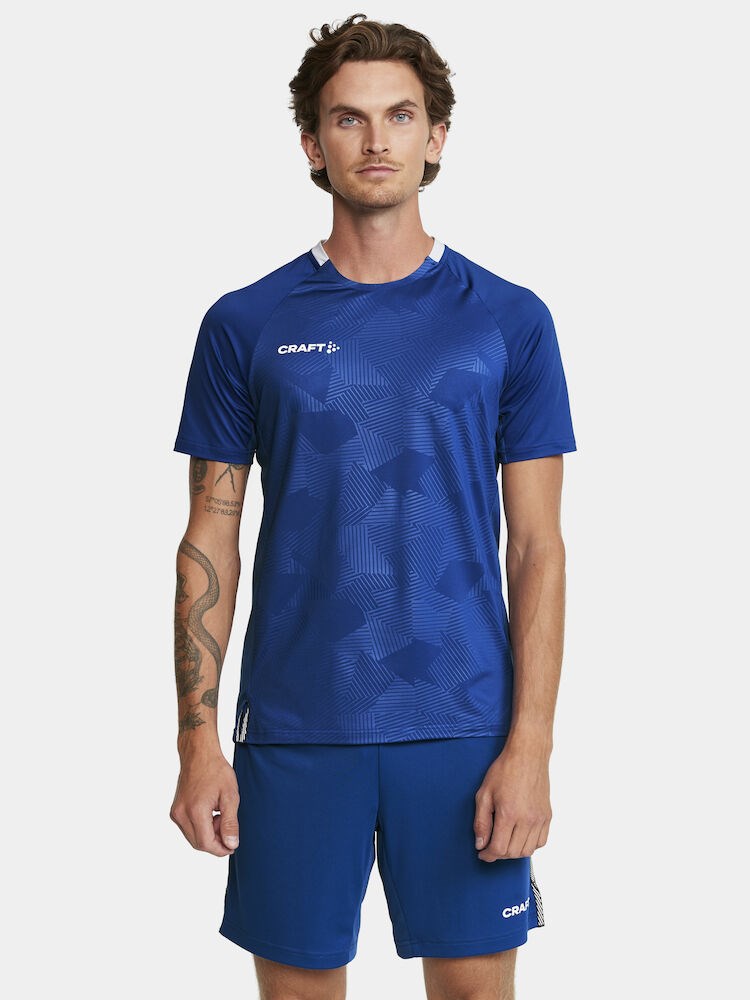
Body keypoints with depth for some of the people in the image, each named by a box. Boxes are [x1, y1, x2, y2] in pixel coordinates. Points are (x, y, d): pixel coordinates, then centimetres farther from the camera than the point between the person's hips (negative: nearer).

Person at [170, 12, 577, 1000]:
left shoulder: (509, 319, 1)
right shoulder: (246, 323, 3)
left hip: (463, 728, 0)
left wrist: (530, 745, -7)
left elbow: (538, 547, 0)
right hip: (294, 731, 1)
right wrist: (197, 739, -2)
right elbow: (212, 540, 4)